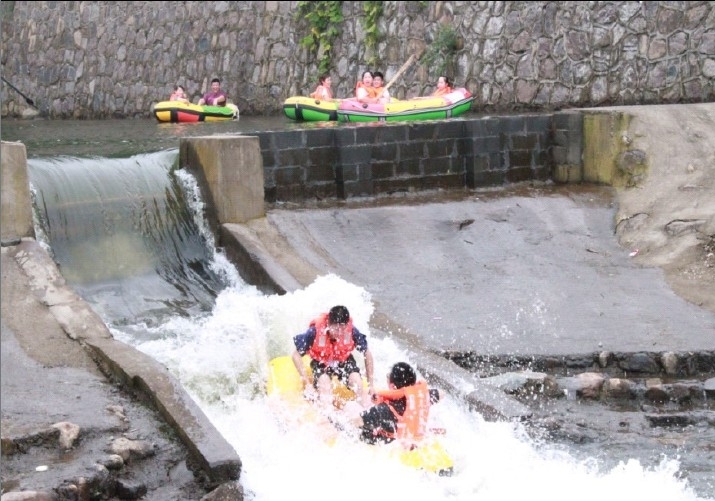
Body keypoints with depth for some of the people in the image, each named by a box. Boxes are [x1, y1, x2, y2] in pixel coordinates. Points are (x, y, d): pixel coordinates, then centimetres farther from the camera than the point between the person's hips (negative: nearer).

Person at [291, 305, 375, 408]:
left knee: (358, 382, -23)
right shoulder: (315, 332, -30)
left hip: (344, 360, 2)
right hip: (320, 363, -2)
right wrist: (307, 383, -23)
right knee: (325, 387, -31)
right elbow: (296, 355, -19)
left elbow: (367, 354, -9)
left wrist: (370, 383, -8)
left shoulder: (352, 331, -24)